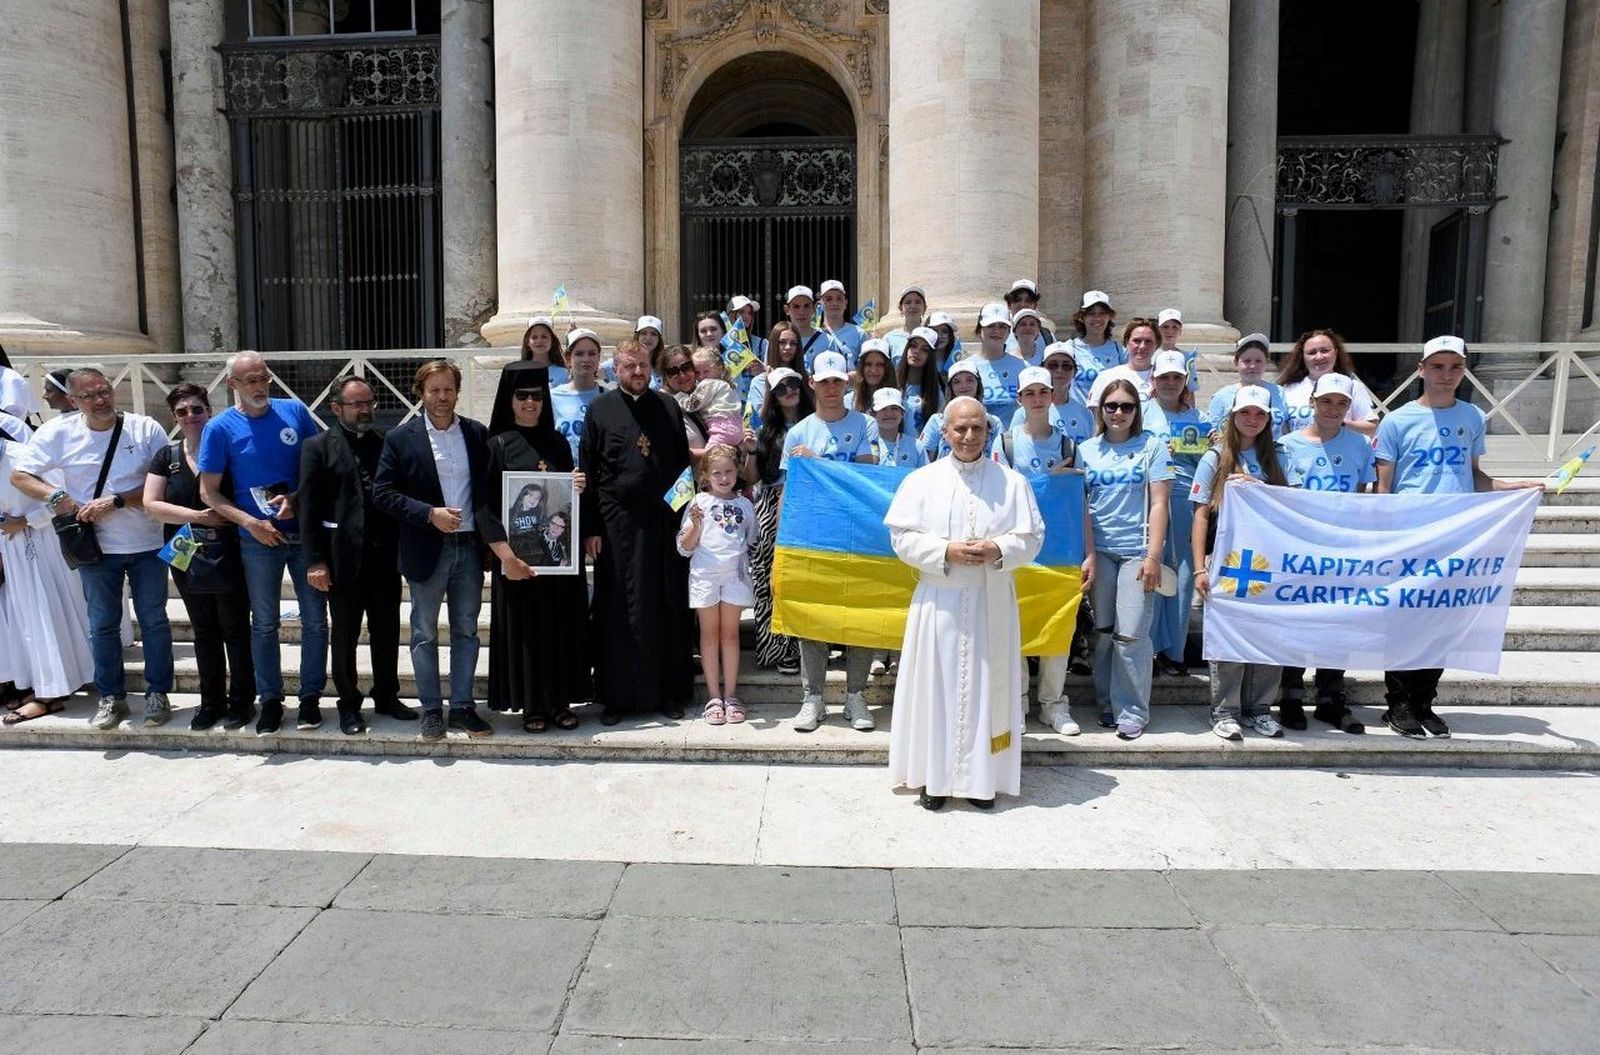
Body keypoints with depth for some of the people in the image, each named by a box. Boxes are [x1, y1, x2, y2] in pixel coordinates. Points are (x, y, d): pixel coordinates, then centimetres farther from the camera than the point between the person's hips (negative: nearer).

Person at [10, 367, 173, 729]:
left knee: (154, 621, 8)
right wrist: (56, 497, -16)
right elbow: (19, 475, 1)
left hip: (147, 545, -1)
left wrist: (116, 501, -19)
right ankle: (111, 697, 23)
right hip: (96, 547, 1)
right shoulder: (58, 432, -3)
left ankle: (158, 694, 20)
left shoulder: (145, 428, -8)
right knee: (103, 625, 10)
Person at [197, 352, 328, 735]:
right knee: (264, 623, 10)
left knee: (315, 619, 6)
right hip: (258, 539, -1)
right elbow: (209, 492, -2)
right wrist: (250, 523, -15)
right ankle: (271, 700, 22)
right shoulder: (221, 427, -4)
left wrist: (296, 499, -11)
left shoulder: (294, 411, -1)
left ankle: (311, 696, 19)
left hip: (305, 530, 1)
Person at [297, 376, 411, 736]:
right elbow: (309, 507, -5)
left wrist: (404, 547, 0)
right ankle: (349, 704, 21)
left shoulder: (386, 443, 8)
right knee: (345, 636, 8)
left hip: (385, 556, 3)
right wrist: (315, 561, -10)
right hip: (345, 558, -3)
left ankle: (387, 696, 26)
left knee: (387, 633, 12)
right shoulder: (319, 447, -1)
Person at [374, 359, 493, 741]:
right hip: (427, 549, -2)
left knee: (466, 631, 10)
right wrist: (430, 514, -16)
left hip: (469, 547, 2)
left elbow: (490, 486, 8)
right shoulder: (401, 439, -3)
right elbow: (382, 493, -6)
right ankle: (431, 710, 19)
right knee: (424, 633, 7)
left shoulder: (477, 434, 4)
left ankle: (462, 707, 20)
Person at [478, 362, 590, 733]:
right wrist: (506, 555, -19)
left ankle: (560, 700, 18)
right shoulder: (497, 445, -2)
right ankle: (531, 705, 13)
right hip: (519, 554, -4)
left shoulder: (558, 443, 10)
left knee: (562, 625, 7)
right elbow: (484, 506, -9)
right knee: (525, 626, 2)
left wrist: (579, 489, -5)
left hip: (560, 550, 4)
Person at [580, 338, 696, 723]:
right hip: (617, 525, -2)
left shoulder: (669, 407, 10)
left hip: (664, 522, 2)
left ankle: (669, 691, 16)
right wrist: (589, 528, -4)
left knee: (668, 608, 6)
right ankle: (617, 694, 12)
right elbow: (587, 473, 2)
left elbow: (683, 462, 12)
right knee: (619, 611, 2)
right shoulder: (600, 409, 4)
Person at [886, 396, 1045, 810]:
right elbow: (902, 537, -1)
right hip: (939, 601, -1)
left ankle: (981, 776, 17)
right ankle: (934, 776, 14)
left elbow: (1032, 537, 4)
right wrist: (946, 552, -15)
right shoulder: (923, 480, 3)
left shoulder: (1011, 482, 4)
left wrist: (998, 550, -15)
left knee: (987, 687, 4)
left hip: (992, 603, 1)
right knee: (936, 686, 2)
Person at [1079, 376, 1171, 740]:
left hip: (1136, 550, -2)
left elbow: (1158, 504, -1)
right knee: (1103, 631, 6)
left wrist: (1154, 556, -9)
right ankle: (1107, 703, 19)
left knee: (1131, 634, -6)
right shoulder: (1087, 450, 9)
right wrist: (1085, 554, 0)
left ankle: (1132, 711, 4)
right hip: (1099, 551, 2)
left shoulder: (1151, 447, 3)